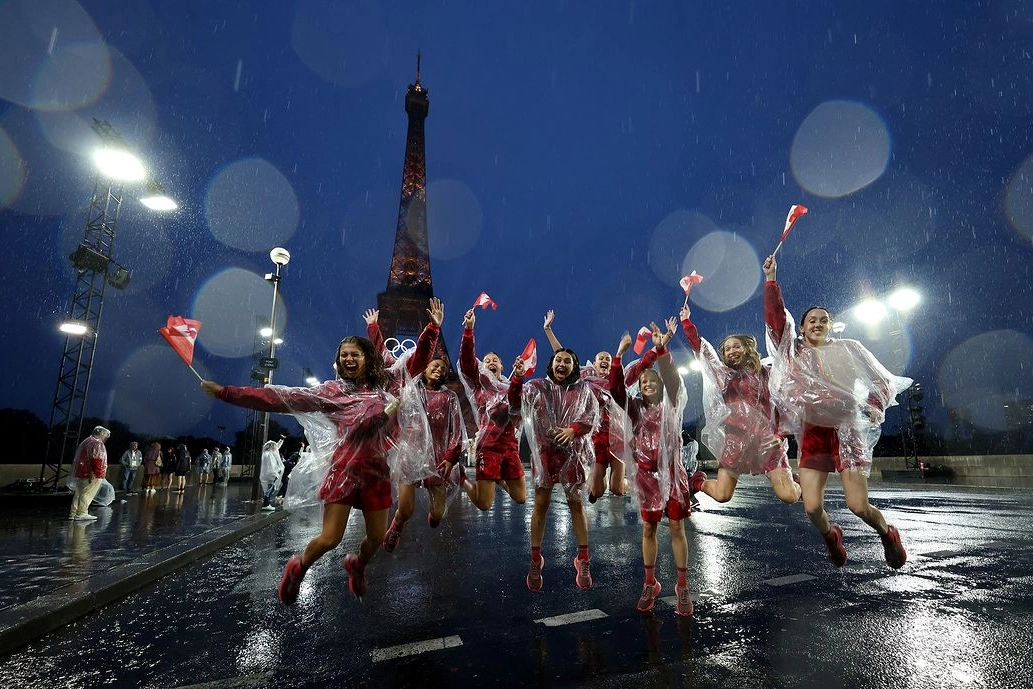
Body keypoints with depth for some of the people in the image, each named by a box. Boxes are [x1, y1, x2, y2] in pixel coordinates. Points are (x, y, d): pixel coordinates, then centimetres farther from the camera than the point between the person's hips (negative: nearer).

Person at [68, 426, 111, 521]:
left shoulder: (85, 442, 20)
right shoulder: (98, 444, -13)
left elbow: (77, 458, 25)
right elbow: (96, 460, -23)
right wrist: (94, 473, -24)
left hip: (79, 473, 10)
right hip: (92, 476, -10)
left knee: (78, 493, 15)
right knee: (87, 494, -7)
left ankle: (73, 513, 21)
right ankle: (81, 514, -7)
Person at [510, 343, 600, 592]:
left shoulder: (583, 389, 6)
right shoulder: (537, 387, 4)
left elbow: (593, 416, -2)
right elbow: (515, 406, -7)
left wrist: (573, 429, -20)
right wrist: (517, 377, -21)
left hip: (573, 452, 1)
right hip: (544, 451, 0)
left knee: (576, 503, 7)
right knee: (541, 503, 3)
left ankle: (583, 559, 20)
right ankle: (535, 559, 16)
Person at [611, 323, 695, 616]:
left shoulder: (671, 404, 1)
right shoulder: (635, 407, 5)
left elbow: (672, 377, -16)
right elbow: (614, 388, -8)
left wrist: (660, 347, -30)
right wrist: (619, 353, -16)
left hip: (672, 472, -2)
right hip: (646, 475, 2)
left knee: (676, 527, 3)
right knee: (648, 529, 9)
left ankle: (682, 586, 12)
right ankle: (650, 584, 20)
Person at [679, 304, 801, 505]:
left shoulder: (766, 374, 8)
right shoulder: (724, 375, 10)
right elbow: (699, 346, 10)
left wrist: (779, 434, -10)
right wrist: (686, 320, 10)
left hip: (766, 438, 0)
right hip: (735, 437, 0)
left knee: (789, 496, -9)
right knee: (722, 495, -6)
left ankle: (795, 483, 27)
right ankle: (698, 481, 28)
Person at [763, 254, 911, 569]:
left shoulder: (848, 349, 5)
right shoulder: (794, 351, 6)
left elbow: (881, 380, 7)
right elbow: (775, 317, -4)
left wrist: (876, 406, -12)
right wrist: (771, 278, -8)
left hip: (848, 431, -1)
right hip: (813, 433, 1)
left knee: (858, 505, -8)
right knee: (812, 507, -6)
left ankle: (888, 534, 28)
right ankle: (830, 536, 29)